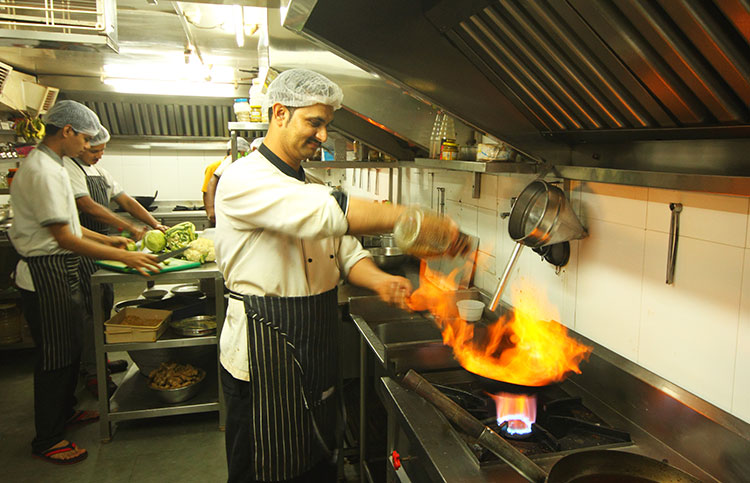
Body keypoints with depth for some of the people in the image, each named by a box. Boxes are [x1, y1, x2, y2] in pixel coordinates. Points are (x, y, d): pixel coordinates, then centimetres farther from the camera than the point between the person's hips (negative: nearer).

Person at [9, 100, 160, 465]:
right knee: (54, 356, 2)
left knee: (69, 348, 21)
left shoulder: (47, 165, 13)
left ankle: (65, 411, 39)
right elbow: (64, 238, -25)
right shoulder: (43, 171, -21)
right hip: (47, 274, -10)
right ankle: (46, 440, 17)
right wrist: (123, 257, -22)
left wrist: (107, 240, 15)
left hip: (61, 272, 10)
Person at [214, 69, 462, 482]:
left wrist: (378, 280, -15)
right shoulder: (243, 179, -18)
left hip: (316, 353, 8)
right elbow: (327, 214, -33)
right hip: (264, 354, -8)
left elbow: (345, 250, 7)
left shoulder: (308, 186, 12)